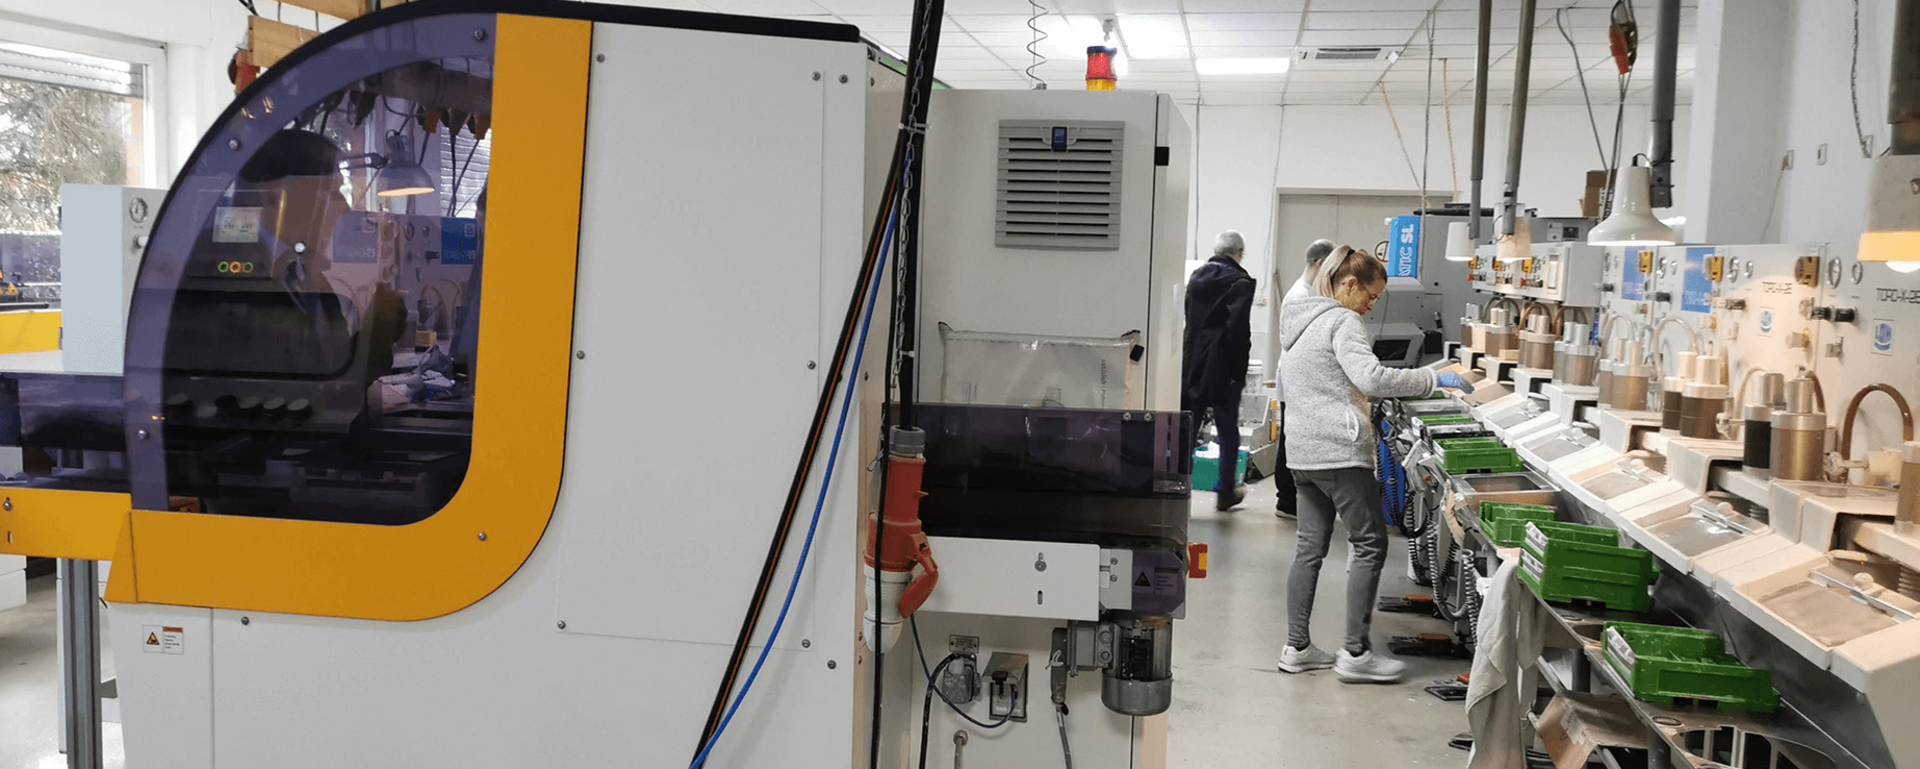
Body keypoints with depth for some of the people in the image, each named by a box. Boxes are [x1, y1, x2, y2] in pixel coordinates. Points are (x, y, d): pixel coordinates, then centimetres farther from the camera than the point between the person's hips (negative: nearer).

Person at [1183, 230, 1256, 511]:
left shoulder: (1196, 277, 7)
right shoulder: (1240, 282, -9)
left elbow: (1185, 319, 8)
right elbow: (1239, 327, -16)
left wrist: (1191, 352, 12)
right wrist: (1239, 366, -9)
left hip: (1192, 364, 4)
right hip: (1223, 368, -4)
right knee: (1228, 432, 10)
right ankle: (1225, 491, 18)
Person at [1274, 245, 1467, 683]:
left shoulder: (1300, 320, 19)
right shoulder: (1342, 322, -11)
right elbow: (1371, 377, -24)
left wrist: (1365, 414, 26)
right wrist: (1435, 380, -18)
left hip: (1302, 450, 9)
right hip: (1339, 450, -9)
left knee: (1309, 548, 11)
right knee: (1369, 544, -2)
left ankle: (1297, 648, 13)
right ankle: (1356, 653, -1)